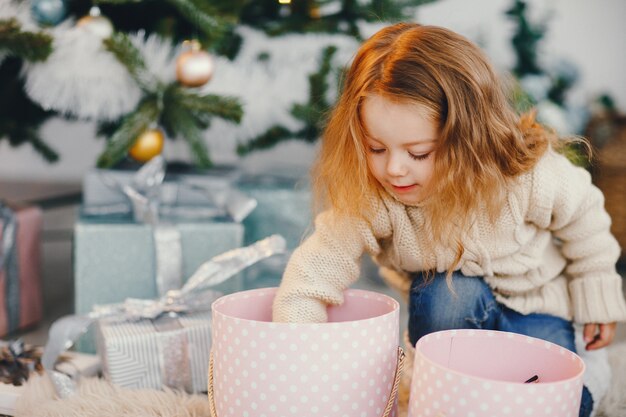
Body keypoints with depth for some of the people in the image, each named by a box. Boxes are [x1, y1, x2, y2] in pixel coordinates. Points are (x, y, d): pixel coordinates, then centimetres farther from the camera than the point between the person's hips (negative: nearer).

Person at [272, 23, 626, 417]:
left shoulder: (531, 174, -31)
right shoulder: (369, 201, -31)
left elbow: (583, 220, -11)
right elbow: (313, 274, -31)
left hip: (534, 298, 0)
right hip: (447, 302, 0)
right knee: (449, 293, -35)